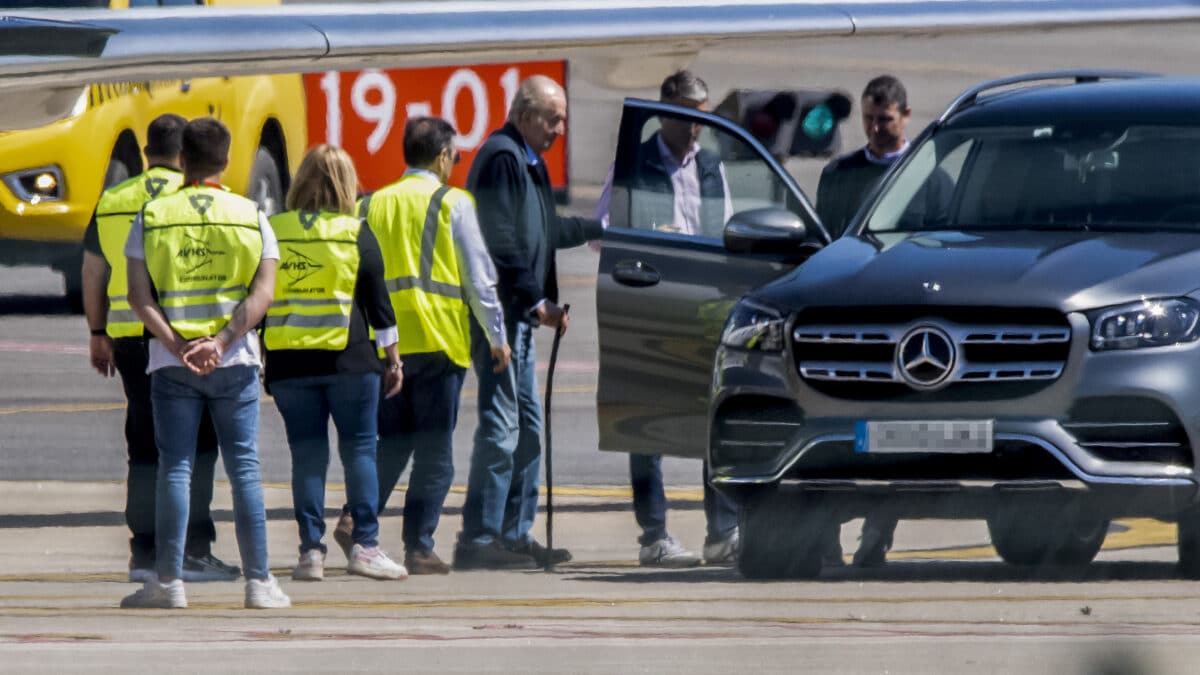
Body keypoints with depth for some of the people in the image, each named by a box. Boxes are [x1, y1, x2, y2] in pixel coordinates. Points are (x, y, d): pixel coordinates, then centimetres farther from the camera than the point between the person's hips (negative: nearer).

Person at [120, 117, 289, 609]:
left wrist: (176, 345, -12)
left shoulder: (152, 217, 2)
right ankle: (259, 581, 2)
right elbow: (262, 293, -8)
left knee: (175, 467, 2)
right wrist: (221, 342, -15)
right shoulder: (251, 216, 3)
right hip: (234, 362, 0)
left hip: (171, 362, 0)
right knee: (243, 467, 4)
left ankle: (169, 581, -1)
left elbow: (138, 295, -6)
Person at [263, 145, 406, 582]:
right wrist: (393, 360, 8)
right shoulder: (356, 234, -2)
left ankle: (311, 549, 1)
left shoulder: (271, 233, 3)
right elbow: (378, 302, 1)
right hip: (349, 359, -2)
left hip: (287, 363, 2)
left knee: (307, 452, 5)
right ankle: (364, 544, -1)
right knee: (359, 448, 5)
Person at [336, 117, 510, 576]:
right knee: (435, 451, 1)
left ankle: (357, 516, -8)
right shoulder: (453, 204, -2)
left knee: (393, 442, 13)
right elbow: (478, 276, -2)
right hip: (438, 339, -4)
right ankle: (419, 547, -3)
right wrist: (497, 336, 5)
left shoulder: (372, 206, 11)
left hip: (384, 343, 4)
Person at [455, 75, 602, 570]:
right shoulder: (502, 158, -13)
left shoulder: (526, 161, 19)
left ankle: (515, 534, 18)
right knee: (501, 425, -11)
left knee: (527, 426, 13)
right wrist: (536, 300, -20)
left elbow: (543, 232, 32)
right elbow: (502, 243, -20)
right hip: (501, 309, -11)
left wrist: (598, 229, 41)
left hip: (517, 313, 11)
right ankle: (479, 539, -12)